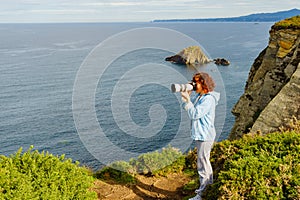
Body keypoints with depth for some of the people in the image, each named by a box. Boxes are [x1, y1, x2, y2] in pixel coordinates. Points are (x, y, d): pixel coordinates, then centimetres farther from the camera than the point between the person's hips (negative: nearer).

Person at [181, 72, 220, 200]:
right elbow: (188, 108, 8)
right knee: (205, 161, 25)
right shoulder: (198, 96, 7)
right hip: (200, 135, 10)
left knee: (202, 164, -2)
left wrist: (187, 99, -23)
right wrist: (186, 95, -4)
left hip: (205, 136, -10)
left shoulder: (208, 99, -21)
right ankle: (210, 184, 43)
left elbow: (194, 114, -26)